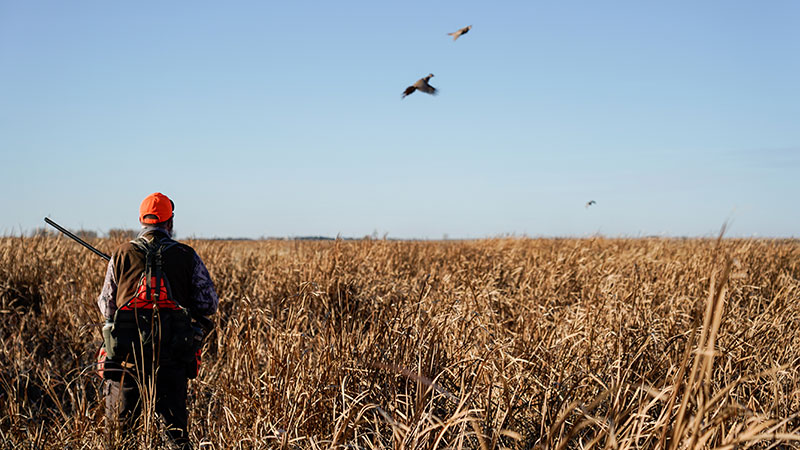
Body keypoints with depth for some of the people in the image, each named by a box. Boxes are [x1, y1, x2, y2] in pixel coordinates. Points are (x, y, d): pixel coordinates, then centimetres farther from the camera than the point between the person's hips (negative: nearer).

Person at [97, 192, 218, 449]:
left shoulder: (121, 255, 6)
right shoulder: (187, 256, 3)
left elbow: (106, 308, 10)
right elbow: (209, 305, 3)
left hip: (127, 349, 1)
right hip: (172, 351, 0)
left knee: (120, 425, 10)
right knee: (175, 423, 6)